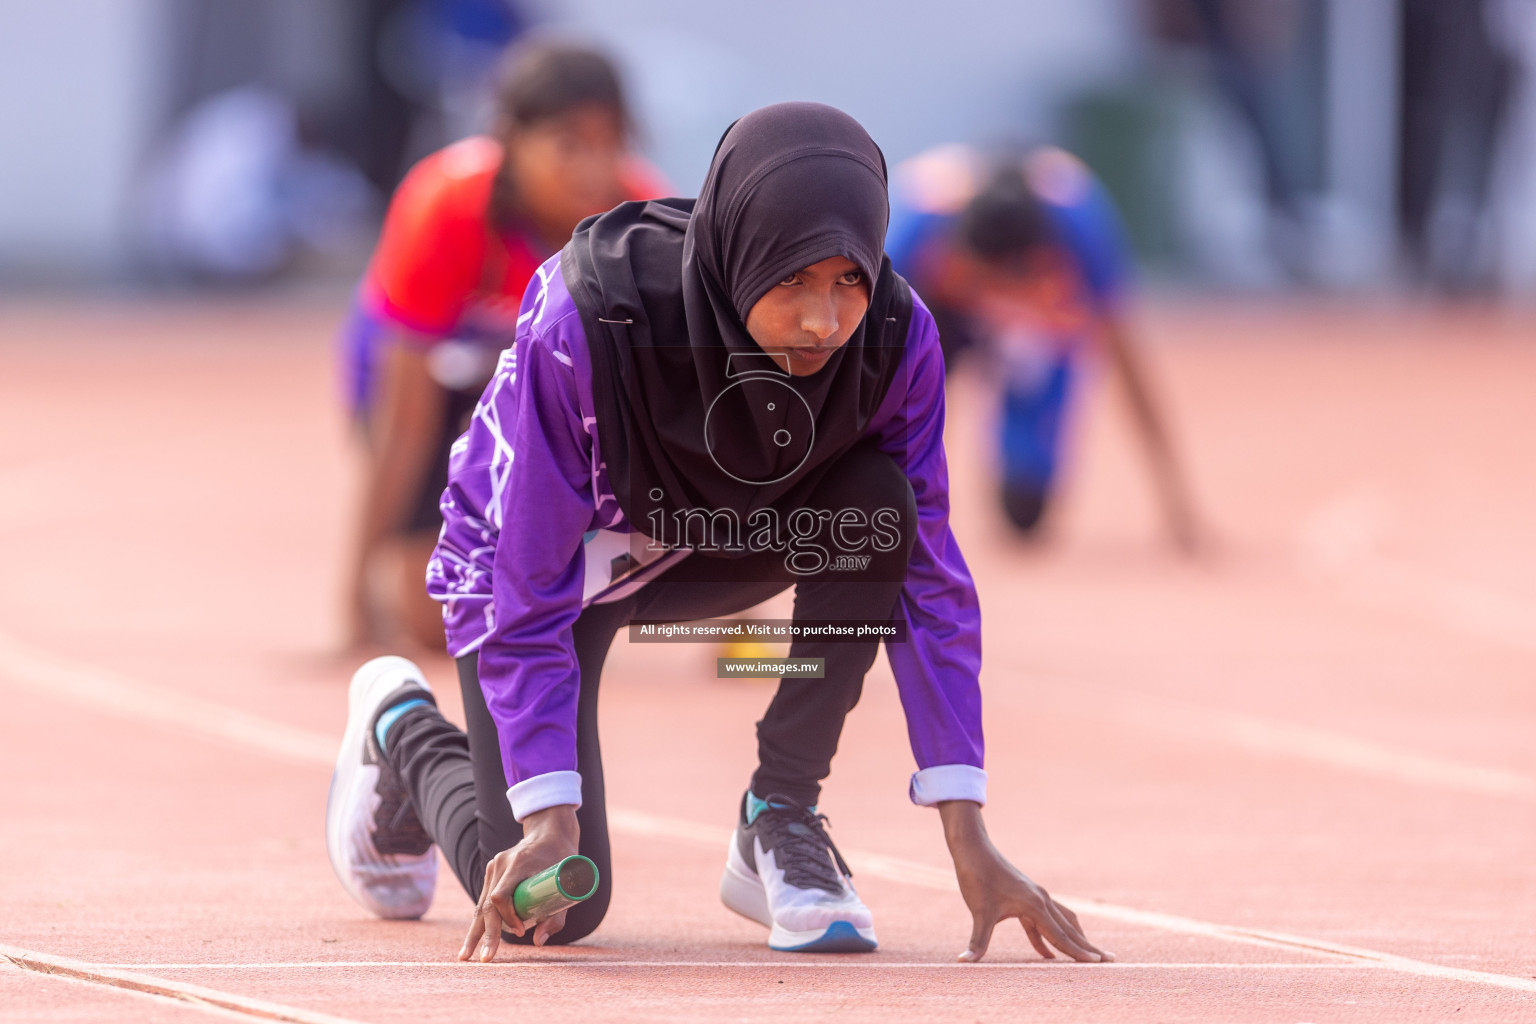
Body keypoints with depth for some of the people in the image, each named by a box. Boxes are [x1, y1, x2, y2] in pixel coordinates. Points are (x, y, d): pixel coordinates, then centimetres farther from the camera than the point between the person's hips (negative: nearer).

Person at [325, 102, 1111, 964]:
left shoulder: (896, 337, -28)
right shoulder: (585, 321, -38)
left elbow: (928, 575, -20)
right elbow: (530, 594, -31)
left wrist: (969, 841, -25)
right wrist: (549, 821, -40)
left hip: (715, 550, 3)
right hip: (549, 551, -3)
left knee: (878, 502, -28)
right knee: (551, 910, -10)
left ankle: (781, 818, -10)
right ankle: (406, 732, 23)